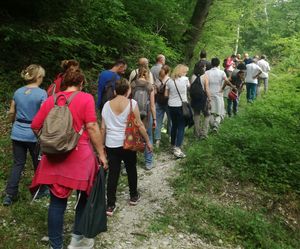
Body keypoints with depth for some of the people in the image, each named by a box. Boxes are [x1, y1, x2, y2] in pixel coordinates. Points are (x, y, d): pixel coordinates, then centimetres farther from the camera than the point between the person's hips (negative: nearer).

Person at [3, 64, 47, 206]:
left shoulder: (18, 92, 3)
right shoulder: (41, 93, -14)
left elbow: (11, 113, 10)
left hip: (18, 134, 5)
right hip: (34, 134, -4)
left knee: (18, 164, 12)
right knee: (38, 163, 14)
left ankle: (9, 195, 10)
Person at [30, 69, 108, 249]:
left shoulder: (51, 100, 8)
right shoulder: (85, 98, -5)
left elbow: (35, 126, 9)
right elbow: (92, 127, -13)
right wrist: (101, 153, -7)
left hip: (54, 157, 4)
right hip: (79, 156, -4)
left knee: (57, 202, 12)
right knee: (86, 196, 17)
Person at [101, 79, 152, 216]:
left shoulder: (107, 105, 3)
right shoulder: (132, 103, -6)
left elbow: (103, 127, 4)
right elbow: (139, 124, -7)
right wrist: (148, 141, 3)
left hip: (111, 144, 2)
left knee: (113, 173, 7)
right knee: (131, 169, 18)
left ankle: (110, 205, 8)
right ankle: (133, 196, 35)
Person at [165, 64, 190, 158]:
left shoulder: (170, 81, 2)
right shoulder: (185, 79, -8)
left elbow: (166, 95, 4)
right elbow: (188, 87, 11)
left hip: (171, 105, 4)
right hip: (181, 106, -4)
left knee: (174, 125, 18)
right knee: (181, 127, 0)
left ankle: (173, 145, 30)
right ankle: (177, 148, -8)